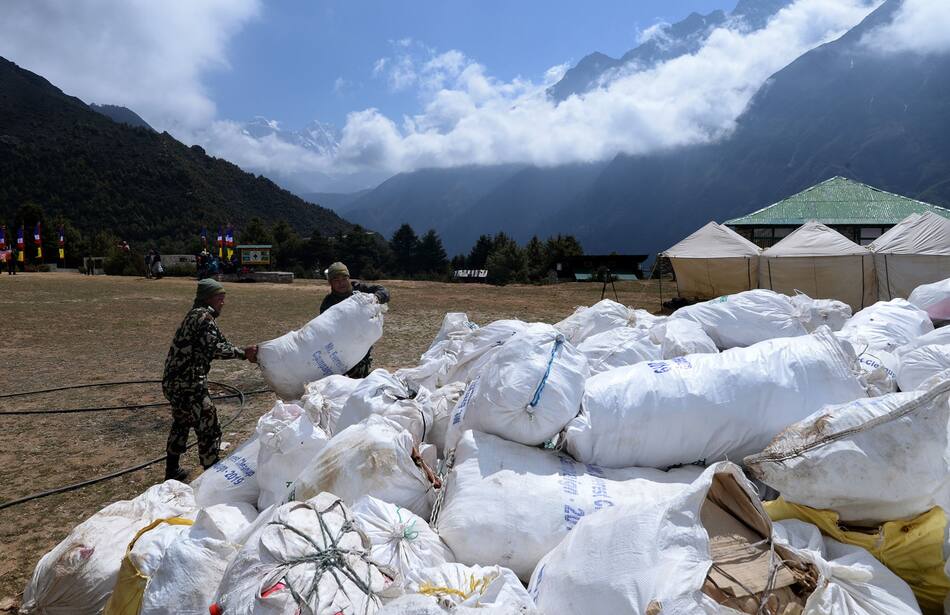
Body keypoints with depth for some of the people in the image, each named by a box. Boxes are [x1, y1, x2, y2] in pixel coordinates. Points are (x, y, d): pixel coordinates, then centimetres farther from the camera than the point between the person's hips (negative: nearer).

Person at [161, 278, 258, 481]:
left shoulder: (196, 315, 16)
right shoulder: (203, 316, -13)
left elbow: (219, 343, 13)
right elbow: (214, 348, -25)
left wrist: (245, 353, 5)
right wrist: (243, 353, -24)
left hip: (174, 381, 11)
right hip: (188, 384, -11)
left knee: (181, 423, 27)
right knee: (209, 429, -2)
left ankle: (172, 471, 41)